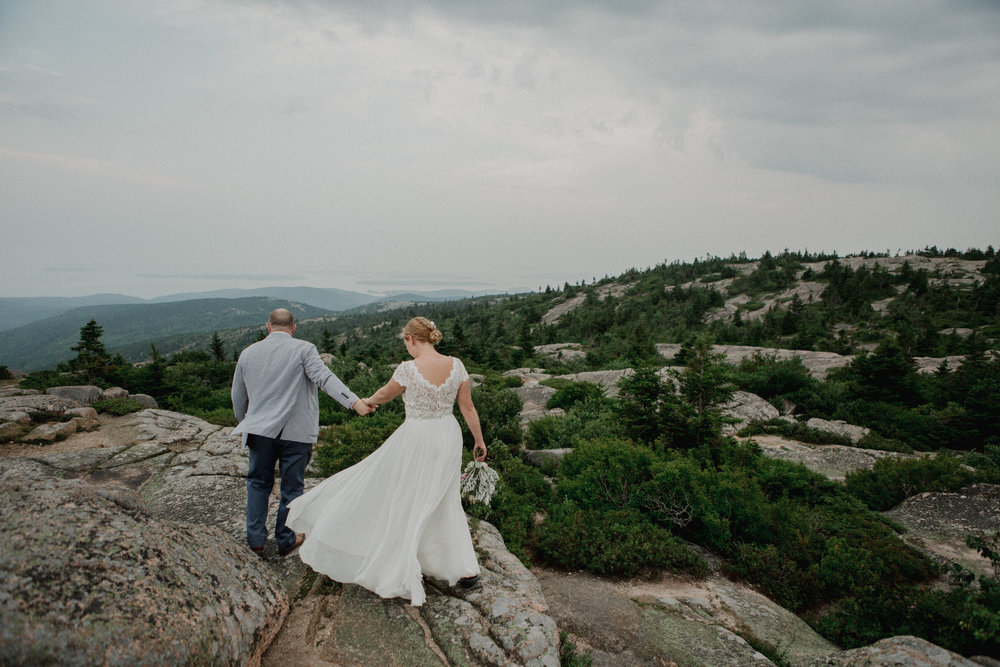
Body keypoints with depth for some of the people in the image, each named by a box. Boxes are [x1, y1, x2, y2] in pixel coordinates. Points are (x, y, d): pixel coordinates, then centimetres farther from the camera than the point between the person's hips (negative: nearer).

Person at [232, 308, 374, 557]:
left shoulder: (248, 353, 7)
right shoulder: (303, 349, -7)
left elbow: (238, 396, 16)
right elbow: (324, 378, -23)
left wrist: (244, 423, 32)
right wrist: (354, 402, -31)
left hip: (260, 430, 3)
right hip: (295, 432, -3)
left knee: (259, 483, 21)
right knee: (291, 488, 11)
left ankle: (255, 538, 22)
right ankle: (285, 540, 22)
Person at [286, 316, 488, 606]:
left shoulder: (409, 369, -16)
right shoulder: (456, 365, -5)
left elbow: (385, 394, 3)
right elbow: (468, 408, 0)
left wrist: (369, 401, 25)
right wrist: (479, 440, 12)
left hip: (416, 439, -5)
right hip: (448, 438, 5)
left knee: (404, 502, 12)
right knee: (442, 502, 20)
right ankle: (464, 567, 21)